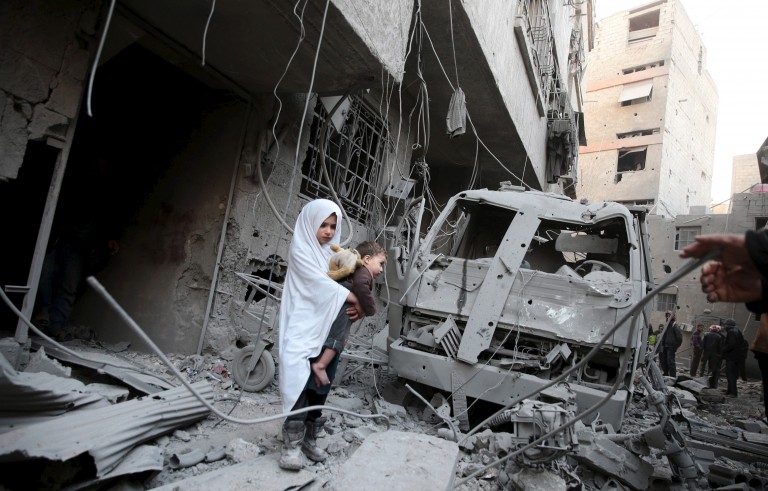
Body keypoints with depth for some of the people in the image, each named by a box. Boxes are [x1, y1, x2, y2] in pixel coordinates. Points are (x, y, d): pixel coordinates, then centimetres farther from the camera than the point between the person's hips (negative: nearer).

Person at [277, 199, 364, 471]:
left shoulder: (334, 252, 15)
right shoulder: (300, 248, -3)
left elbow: (346, 280, 12)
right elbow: (318, 282, -13)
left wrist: (355, 307, -8)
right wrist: (353, 298, -13)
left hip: (325, 327, 6)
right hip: (302, 326, -6)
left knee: (320, 384, 7)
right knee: (298, 379, -19)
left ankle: (308, 438, 18)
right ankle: (292, 443, -11)